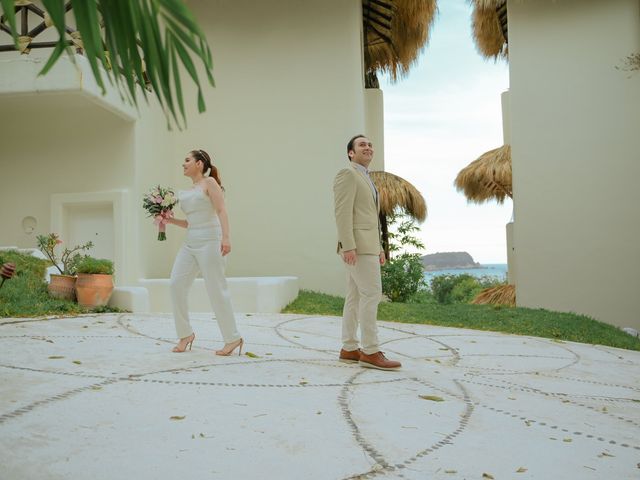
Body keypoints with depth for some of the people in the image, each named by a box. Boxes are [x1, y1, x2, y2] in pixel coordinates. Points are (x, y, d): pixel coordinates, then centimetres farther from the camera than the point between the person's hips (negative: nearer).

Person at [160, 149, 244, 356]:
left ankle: (233, 338, 2)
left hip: (209, 241, -7)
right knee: (176, 284, -4)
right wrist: (170, 220, 10)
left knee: (216, 289, -7)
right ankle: (185, 334, 8)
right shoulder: (188, 192, 21)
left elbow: (221, 211, -11)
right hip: (190, 243, 7)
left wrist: (225, 237, -23)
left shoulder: (209, 182, 1)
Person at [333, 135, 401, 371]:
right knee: (372, 294, -13)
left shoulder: (365, 180, 24)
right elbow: (343, 212, -17)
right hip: (357, 245, -10)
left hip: (366, 245, 10)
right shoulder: (347, 174, -7)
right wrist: (348, 246, -25)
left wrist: (379, 248, 19)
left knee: (355, 297, 7)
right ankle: (370, 352, -12)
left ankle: (349, 349, 10)